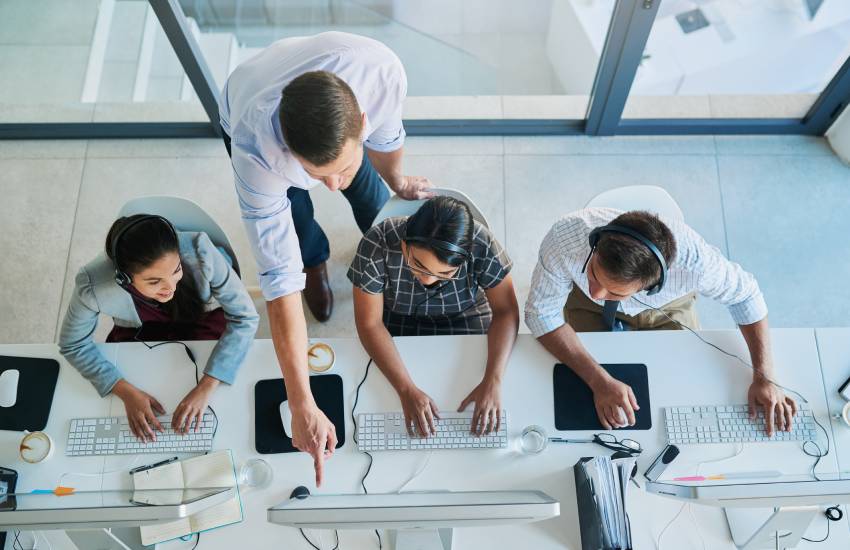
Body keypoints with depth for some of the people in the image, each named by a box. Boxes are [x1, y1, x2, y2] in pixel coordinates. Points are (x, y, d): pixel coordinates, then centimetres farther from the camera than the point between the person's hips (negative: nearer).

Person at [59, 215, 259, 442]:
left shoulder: (199, 251, -37)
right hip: (139, 333, 1)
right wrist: (127, 392, -25)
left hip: (205, 319, -1)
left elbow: (245, 317, -28)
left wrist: (206, 387, -35)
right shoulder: (93, 285, -33)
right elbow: (73, 344, -14)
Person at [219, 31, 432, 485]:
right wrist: (302, 407, -45)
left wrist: (398, 181, -2)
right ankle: (315, 262, 37)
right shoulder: (255, 149, -50)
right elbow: (279, 278, -47)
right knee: (296, 220, -1)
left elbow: (385, 133, -21)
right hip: (246, 115, -2)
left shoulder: (383, 71, -47)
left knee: (367, 193, 15)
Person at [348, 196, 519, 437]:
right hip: (397, 322, 0)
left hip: (464, 318, 1)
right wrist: (407, 389, -35)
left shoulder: (483, 246, -30)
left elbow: (505, 311, -19)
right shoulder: (377, 246, -32)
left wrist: (492, 382, -32)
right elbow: (370, 324, -25)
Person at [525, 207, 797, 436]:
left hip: (666, 310, 1)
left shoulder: (692, 261, -41)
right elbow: (542, 313, -29)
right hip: (589, 312, 0)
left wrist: (764, 377, -24)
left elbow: (745, 293, -19)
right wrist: (599, 381, -39)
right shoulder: (564, 239, -43)